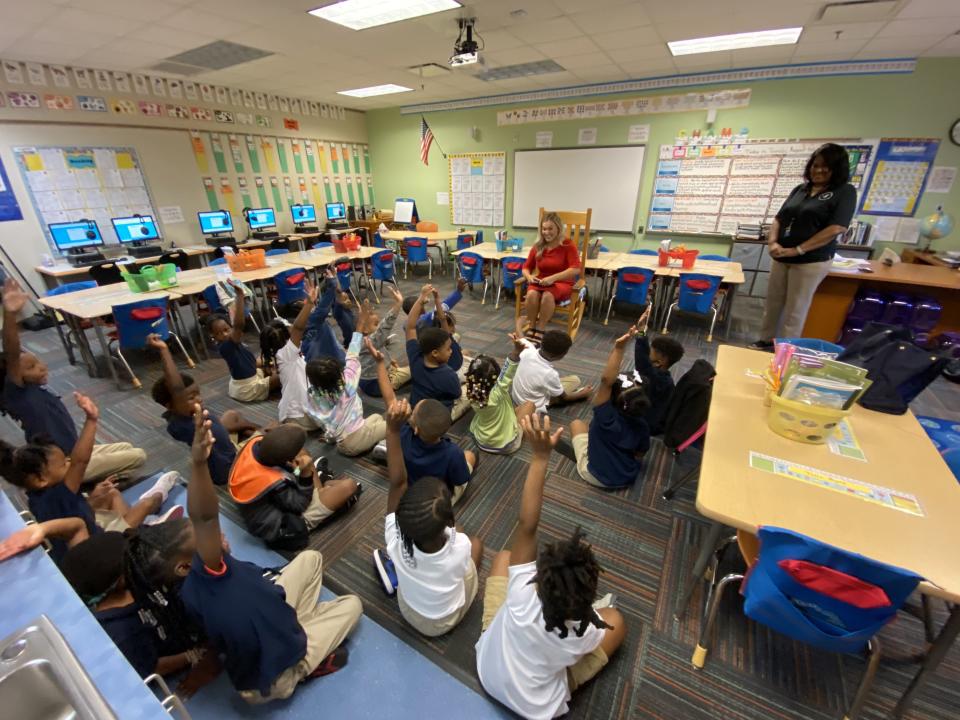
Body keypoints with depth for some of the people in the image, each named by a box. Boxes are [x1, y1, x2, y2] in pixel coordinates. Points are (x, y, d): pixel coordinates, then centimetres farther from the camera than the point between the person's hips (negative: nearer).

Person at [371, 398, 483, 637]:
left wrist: (393, 430, -46)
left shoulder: (397, 541, -38)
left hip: (410, 614, 1)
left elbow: (397, 482, -38)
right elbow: (453, 530, -15)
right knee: (476, 542, 16)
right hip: (447, 620, -1)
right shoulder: (460, 547, -39)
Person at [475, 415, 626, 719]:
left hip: (488, 673, 1)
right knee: (615, 618, 4)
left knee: (504, 556, 2)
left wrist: (540, 456, -51)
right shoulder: (586, 634, -37)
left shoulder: (524, 595, -40)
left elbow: (526, 524, -43)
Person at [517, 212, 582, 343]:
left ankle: (539, 333, -27)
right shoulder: (538, 246, 4)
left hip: (562, 283, -3)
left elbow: (576, 269, -19)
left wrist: (553, 278, -29)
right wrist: (529, 276, -13)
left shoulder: (568, 245, -7)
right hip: (541, 282, 3)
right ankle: (531, 329, -20)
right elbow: (526, 267, 12)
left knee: (548, 295, -38)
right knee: (532, 294, -33)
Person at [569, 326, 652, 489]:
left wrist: (619, 347, -51)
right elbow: (639, 454, -3)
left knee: (576, 423, 12)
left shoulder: (607, 417, -33)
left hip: (595, 476, -4)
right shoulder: (642, 426, -19)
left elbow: (606, 379, -44)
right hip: (627, 479, 5)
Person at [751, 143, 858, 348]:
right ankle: (766, 340, 24)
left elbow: (836, 228, -13)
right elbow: (779, 219, 11)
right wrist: (772, 242, -8)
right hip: (781, 257, 5)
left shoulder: (845, 192, -3)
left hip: (812, 261, -5)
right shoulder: (800, 189, 10)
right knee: (772, 302, 10)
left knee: (795, 309, 1)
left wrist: (797, 250, -19)